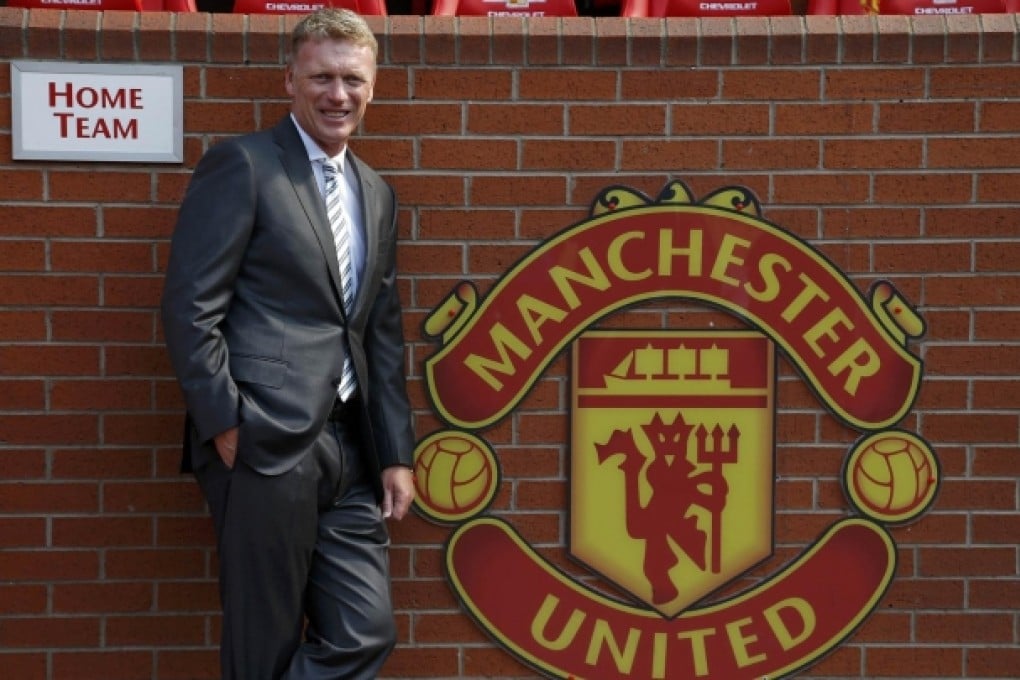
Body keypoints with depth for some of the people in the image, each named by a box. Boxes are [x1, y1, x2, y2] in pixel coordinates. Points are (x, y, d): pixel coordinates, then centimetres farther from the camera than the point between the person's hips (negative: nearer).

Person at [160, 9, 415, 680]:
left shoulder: (376, 193, 18)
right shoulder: (242, 165, -4)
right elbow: (190, 308, -9)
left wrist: (396, 454, 13)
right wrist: (226, 427, -14)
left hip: (350, 450, 7)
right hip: (266, 445, -7)